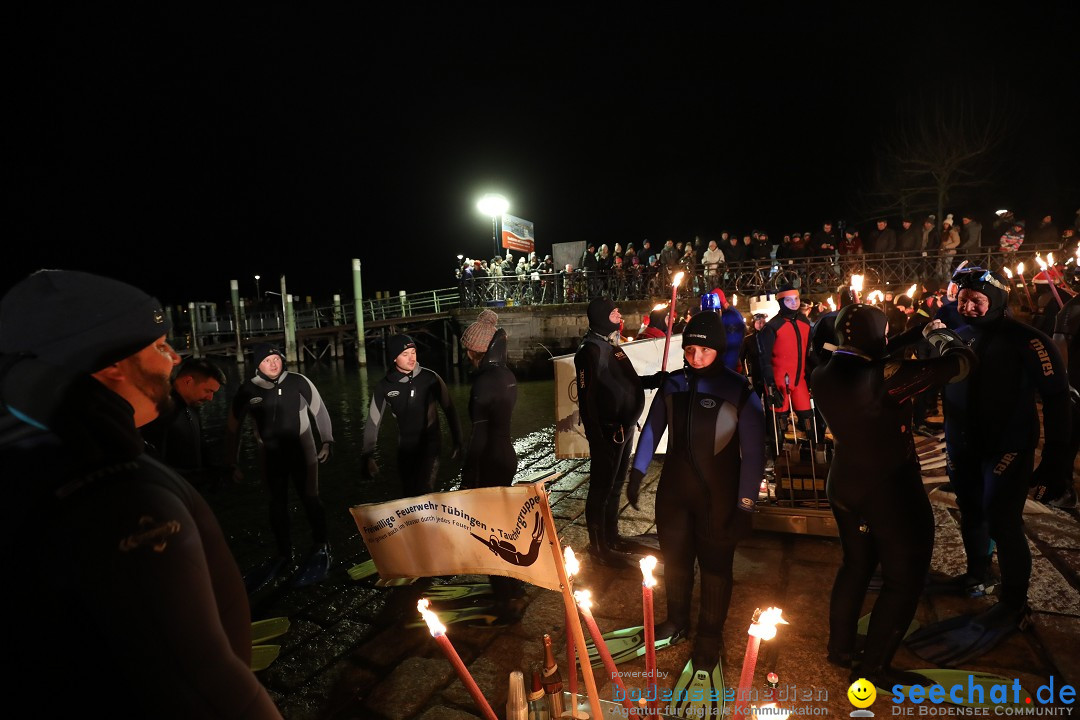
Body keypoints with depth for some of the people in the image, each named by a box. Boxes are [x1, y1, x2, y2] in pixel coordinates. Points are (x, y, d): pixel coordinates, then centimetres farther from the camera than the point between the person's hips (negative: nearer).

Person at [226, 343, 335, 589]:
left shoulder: (299, 382, -14)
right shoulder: (248, 390, -11)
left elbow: (319, 412, 1)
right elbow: (233, 428, 1)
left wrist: (326, 442, 4)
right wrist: (232, 464, 4)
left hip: (303, 454, -2)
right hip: (271, 458, 2)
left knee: (310, 500, 6)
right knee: (278, 505, 16)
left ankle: (321, 548, 29)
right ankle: (284, 552, 37)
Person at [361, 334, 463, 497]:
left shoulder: (430, 378, -12)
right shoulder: (384, 387, -6)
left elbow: (449, 409, -3)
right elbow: (373, 422, 1)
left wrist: (457, 442, -1)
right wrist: (367, 456, -1)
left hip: (430, 444, -3)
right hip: (405, 448, 3)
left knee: (424, 492, -17)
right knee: (408, 494, 14)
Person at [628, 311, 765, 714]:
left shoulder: (738, 391, -12)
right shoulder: (672, 385, -2)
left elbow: (753, 452, -10)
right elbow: (651, 430, 7)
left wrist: (745, 505, -12)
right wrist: (637, 473, 5)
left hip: (717, 497, -3)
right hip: (674, 490, 4)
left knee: (715, 566, 10)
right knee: (674, 557, 18)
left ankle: (709, 640, 31)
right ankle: (676, 621, 42)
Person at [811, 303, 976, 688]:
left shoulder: (822, 377, -8)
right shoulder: (884, 375, -27)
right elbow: (960, 362, -18)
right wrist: (943, 337, 3)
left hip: (844, 486, 7)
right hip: (892, 491, -7)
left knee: (856, 564, 23)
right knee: (904, 579, 11)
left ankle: (840, 647, 34)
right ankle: (873, 666, 19)